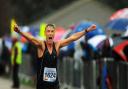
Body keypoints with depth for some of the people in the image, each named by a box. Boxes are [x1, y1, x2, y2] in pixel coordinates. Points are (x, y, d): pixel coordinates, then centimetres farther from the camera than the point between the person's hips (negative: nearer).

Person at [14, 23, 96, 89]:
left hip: (54, 82, 4)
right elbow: (31, 38, -26)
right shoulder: (41, 44, -8)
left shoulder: (57, 45, 3)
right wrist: (19, 31, -44)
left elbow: (72, 38, 6)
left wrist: (87, 30, 7)